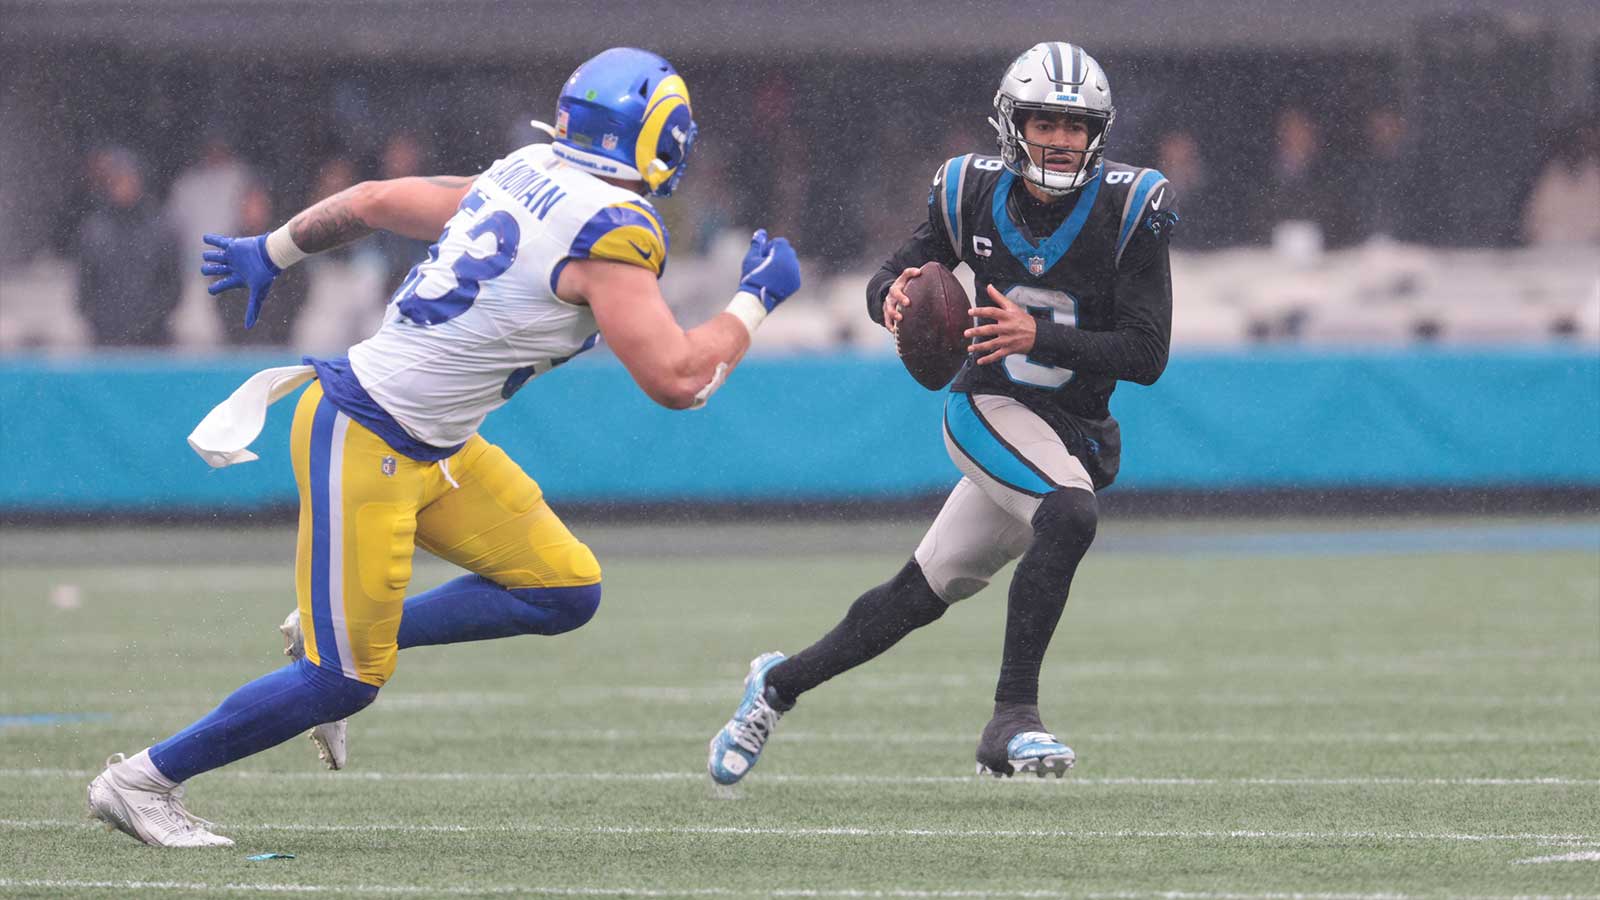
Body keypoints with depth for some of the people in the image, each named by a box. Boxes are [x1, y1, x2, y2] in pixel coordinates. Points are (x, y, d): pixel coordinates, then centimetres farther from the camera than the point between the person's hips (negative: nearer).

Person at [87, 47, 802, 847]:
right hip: (364, 442, -9)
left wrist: (273, 251, 33)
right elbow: (676, 381, -20)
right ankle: (142, 781, 10)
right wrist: (754, 300, -5)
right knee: (344, 682, -3)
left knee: (565, 592, 7)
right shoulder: (613, 233, -18)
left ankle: (341, 629, 17)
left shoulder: (521, 180, 7)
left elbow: (373, 200, 17)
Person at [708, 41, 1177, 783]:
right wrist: (892, 295, -19)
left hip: (1076, 435, 2)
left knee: (920, 596, 8)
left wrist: (1039, 338, -28)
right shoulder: (974, 193, -6)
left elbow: (1147, 355, -14)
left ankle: (780, 684, 29)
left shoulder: (1128, 211, -11)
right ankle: (1013, 717, -29)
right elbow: (890, 278, 7)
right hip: (991, 411, -2)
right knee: (1070, 517, -32)